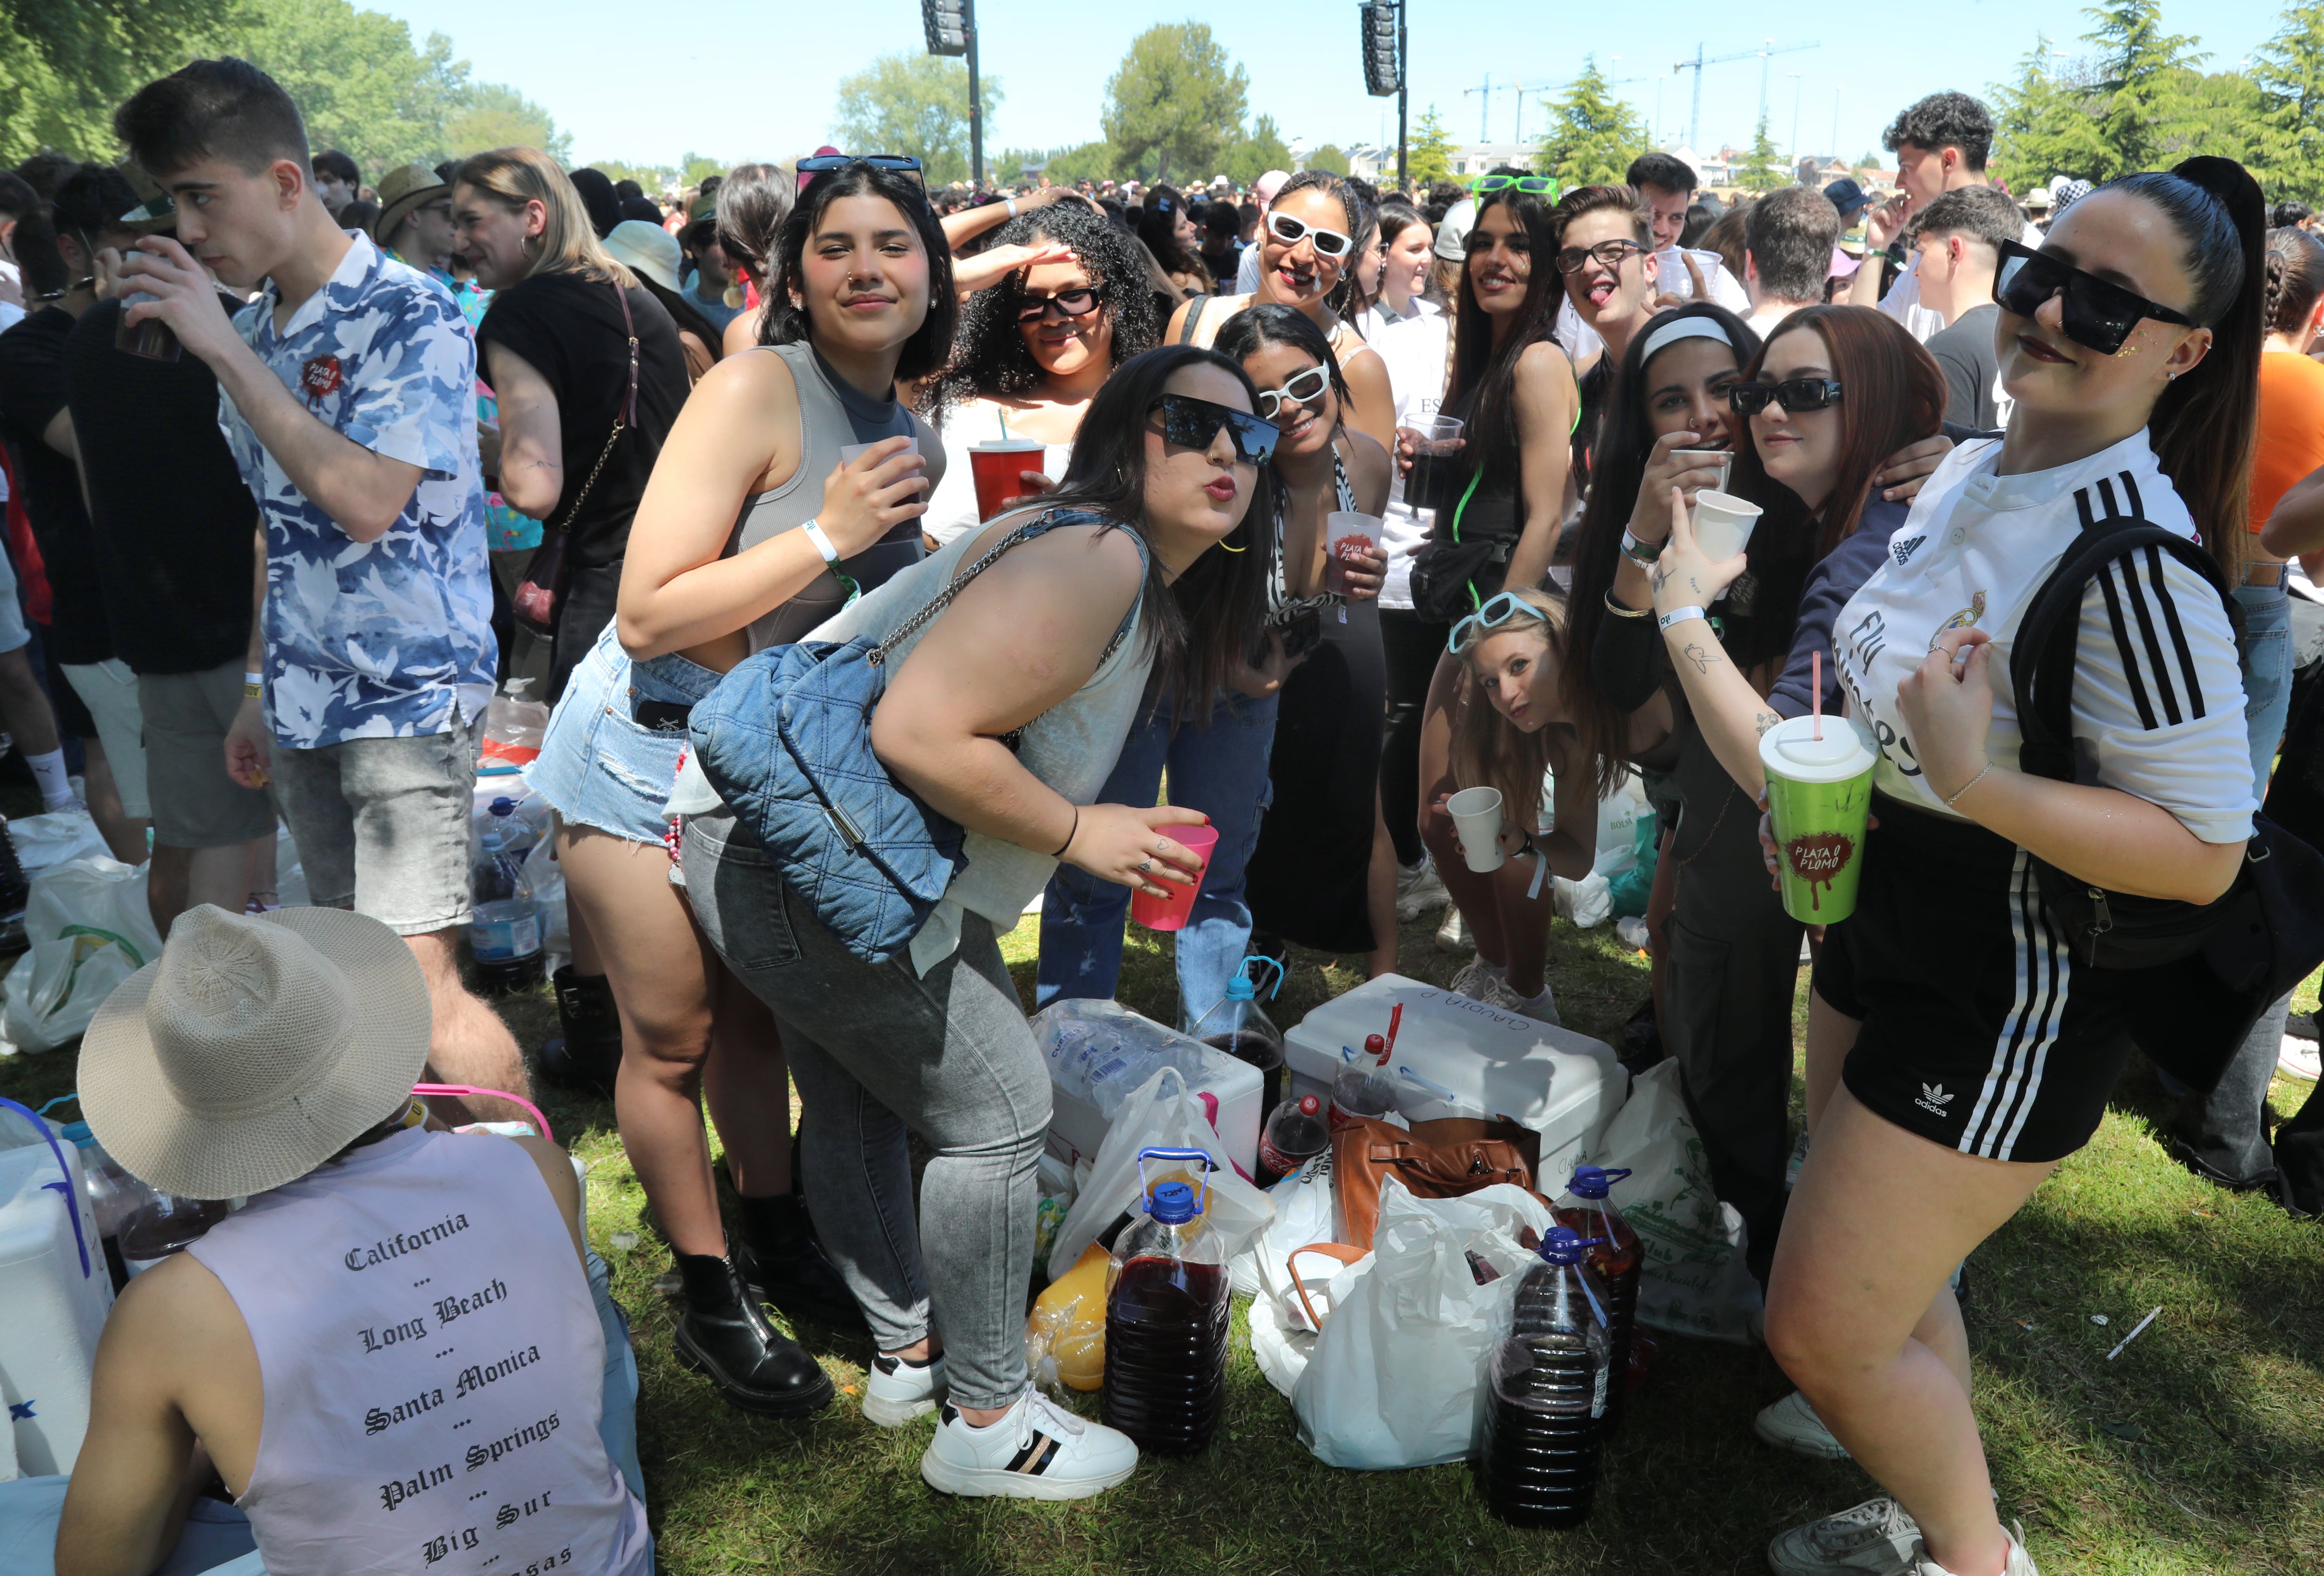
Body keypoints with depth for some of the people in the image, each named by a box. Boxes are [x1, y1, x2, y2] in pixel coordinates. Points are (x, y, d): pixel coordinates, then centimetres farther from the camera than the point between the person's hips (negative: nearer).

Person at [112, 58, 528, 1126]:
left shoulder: (407, 316, -10)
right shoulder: (252, 328, 13)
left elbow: (367, 502, -23)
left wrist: (226, 354, -20)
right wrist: (258, 689, 19)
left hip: (408, 695, -7)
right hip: (303, 704, 8)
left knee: (419, 979, -11)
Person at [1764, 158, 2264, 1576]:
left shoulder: (2134, 553, -25)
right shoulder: (1970, 469, 2)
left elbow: (2204, 851, -24)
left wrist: (1975, 783, -34)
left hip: (2005, 1005, -8)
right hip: (1876, 937, 8)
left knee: (1823, 1333, 2)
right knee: (1892, 1278, 22)